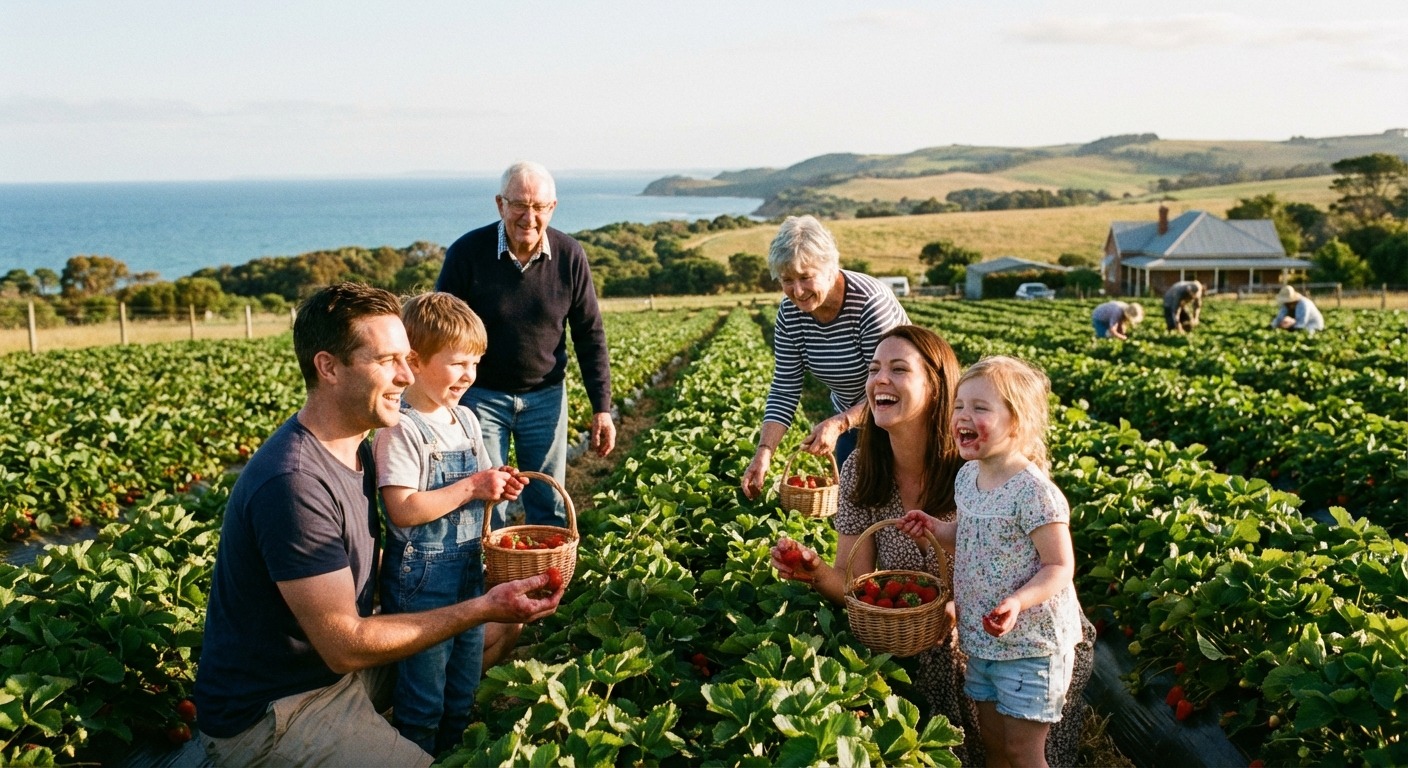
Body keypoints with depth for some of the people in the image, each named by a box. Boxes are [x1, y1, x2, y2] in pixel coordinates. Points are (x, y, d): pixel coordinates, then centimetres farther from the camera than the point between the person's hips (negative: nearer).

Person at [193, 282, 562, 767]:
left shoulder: (355, 448, 1)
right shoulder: (294, 482, -29)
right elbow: (344, 646, -25)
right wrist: (482, 609, -22)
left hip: (337, 666, 9)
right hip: (272, 711, -9)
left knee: (496, 640, 13)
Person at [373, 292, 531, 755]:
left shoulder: (466, 420, 6)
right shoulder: (401, 430, -19)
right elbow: (404, 510, -25)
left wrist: (498, 486, -3)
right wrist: (472, 488, -22)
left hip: (469, 572, 8)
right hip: (421, 581, -8)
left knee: (463, 689, 20)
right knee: (422, 700, 6)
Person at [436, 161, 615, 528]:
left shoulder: (570, 256, -8)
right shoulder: (467, 252, -14)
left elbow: (589, 334, 0)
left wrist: (602, 408, -2)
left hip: (546, 397, 2)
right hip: (481, 396, -2)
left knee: (550, 507, 10)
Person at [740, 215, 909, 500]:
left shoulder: (871, 302, -30)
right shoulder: (790, 313, -13)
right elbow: (784, 391, -11)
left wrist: (838, 424, -39)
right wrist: (764, 452, -23)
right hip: (851, 420, 6)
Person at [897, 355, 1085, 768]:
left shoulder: (1033, 491, -23)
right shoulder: (967, 477, 1)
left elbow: (1059, 567, -20)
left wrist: (1018, 601, -36)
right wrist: (935, 527, -2)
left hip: (1031, 644, -7)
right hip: (981, 641, 8)